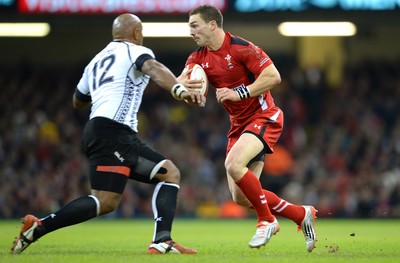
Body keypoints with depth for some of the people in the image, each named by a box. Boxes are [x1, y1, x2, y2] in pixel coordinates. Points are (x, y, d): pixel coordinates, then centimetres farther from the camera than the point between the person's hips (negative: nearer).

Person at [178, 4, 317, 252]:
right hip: (239, 125, 8)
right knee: (241, 198, 1)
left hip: (263, 117, -8)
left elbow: (273, 76, -21)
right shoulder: (199, 58, 4)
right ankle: (302, 215, 17)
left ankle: (267, 220, -10)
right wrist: (183, 85, -32)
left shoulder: (241, 48, -16)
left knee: (233, 165, -30)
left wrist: (239, 92, -25)